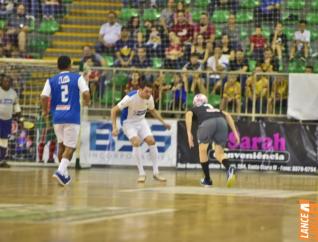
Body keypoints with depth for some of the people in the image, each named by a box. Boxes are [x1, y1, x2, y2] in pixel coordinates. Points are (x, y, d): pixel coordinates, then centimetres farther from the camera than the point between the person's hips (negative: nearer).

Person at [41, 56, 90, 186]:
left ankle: (64, 174, 24)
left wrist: (45, 111, 10)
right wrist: (86, 102, 11)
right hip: (72, 117, -3)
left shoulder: (51, 81, 7)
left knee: (61, 145, 21)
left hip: (57, 117, 3)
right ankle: (61, 170, -20)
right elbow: (86, 93, -11)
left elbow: (44, 97, -6)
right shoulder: (78, 78, 3)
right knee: (70, 147, 0)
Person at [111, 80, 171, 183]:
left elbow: (152, 110, 12)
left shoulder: (149, 98, -12)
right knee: (136, 142, -26)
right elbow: (114, 110, -24)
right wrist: (114, 127, -31)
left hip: (141, 121, 5)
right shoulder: (131, 97, -30)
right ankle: (141, 173, -17)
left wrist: (163, 122, 8)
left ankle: (156, 173, -1)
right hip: (128, 122, -5)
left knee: (151, 141, -10)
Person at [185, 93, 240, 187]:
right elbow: (227, 115, 26)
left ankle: (207, 180, 26)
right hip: (221, 121, 3)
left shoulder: (194, 109, 33)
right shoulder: (214, 108, 43)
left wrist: (189, 134, 0)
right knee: (219, 154, 13)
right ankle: (229, 167, -18)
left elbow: (189, 114, 9)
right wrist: (235, 132, 21)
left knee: (203, 150, 23)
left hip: (207, 122, -3)